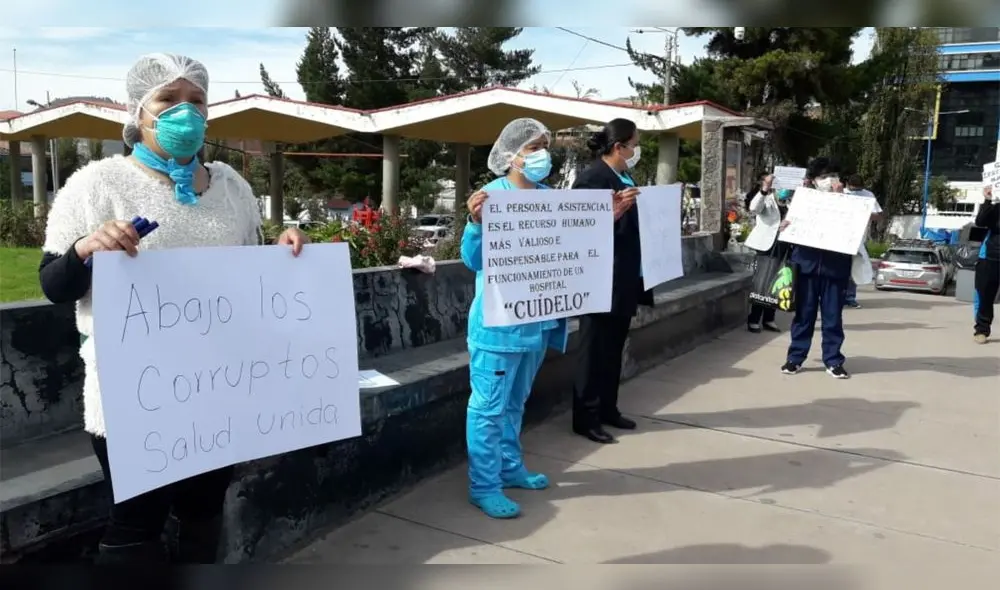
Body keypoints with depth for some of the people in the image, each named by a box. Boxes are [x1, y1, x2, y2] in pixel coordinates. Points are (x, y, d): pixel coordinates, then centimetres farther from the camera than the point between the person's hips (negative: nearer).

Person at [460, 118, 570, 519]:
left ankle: (510, 467, 34)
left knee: (515, 402, 20)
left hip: (537, 317, 7)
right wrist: (475, 223, -34)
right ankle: (484, 487, 10)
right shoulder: (493, 195, -12)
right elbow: (474, 260, -16)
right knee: (489, 406, 1)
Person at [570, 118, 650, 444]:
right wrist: (613, 213, -33)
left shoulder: (625, 178, 13)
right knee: (595, 351, 0)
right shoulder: (592, 178, -15)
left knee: (614, 350, 17)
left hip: (624, 281, 9)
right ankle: (586, 418, 10)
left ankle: (608, 409, 29)